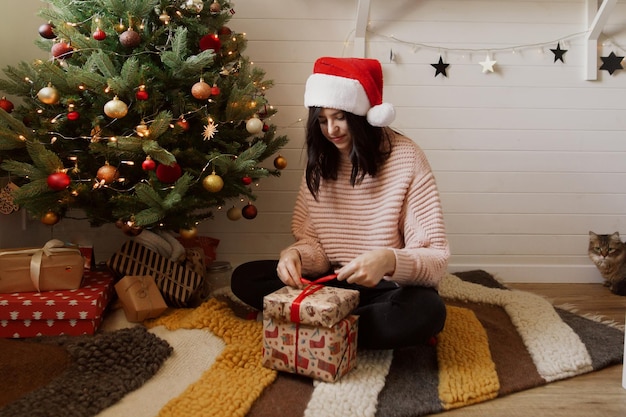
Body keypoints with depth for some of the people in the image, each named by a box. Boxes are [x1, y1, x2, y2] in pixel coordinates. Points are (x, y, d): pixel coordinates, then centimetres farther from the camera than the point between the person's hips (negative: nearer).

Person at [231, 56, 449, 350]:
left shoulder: (405, 158, -15)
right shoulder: (320, 160, 1)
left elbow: (437, 258, -17)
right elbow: (312, 240, 2)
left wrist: (389, 260, -38)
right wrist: (295, 255, -22)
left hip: (388, 288, -4)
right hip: (333, 282, 4)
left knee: (426, 311, -37)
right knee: (244, 278, -9)